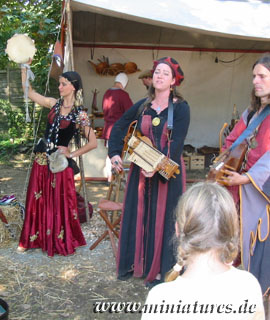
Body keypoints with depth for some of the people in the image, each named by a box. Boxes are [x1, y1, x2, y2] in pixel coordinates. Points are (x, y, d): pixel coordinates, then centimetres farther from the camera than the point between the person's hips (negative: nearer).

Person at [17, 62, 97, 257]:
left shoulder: (80, 114, -11)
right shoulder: (54, 104, 5)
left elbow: (93, 143, -13)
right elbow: (29, 92, 10)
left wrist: (71, 154, -10)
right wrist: (24, 68, 4)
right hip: (42, 158, 5)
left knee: (60, 203, 6)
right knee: (37, 201, 11)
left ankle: (61, 242, 24)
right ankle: (33, 239, 27)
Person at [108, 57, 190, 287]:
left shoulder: (181, 108, -7)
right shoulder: (142, 106, 6)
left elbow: (176, 143, -16)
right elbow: (119, 128, 12)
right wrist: (115, 153, -2)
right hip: (141, 169, 5)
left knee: (162, 219, 4)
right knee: (136, 215, 12)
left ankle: (159, 270, 18)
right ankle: (134, 263, 30)